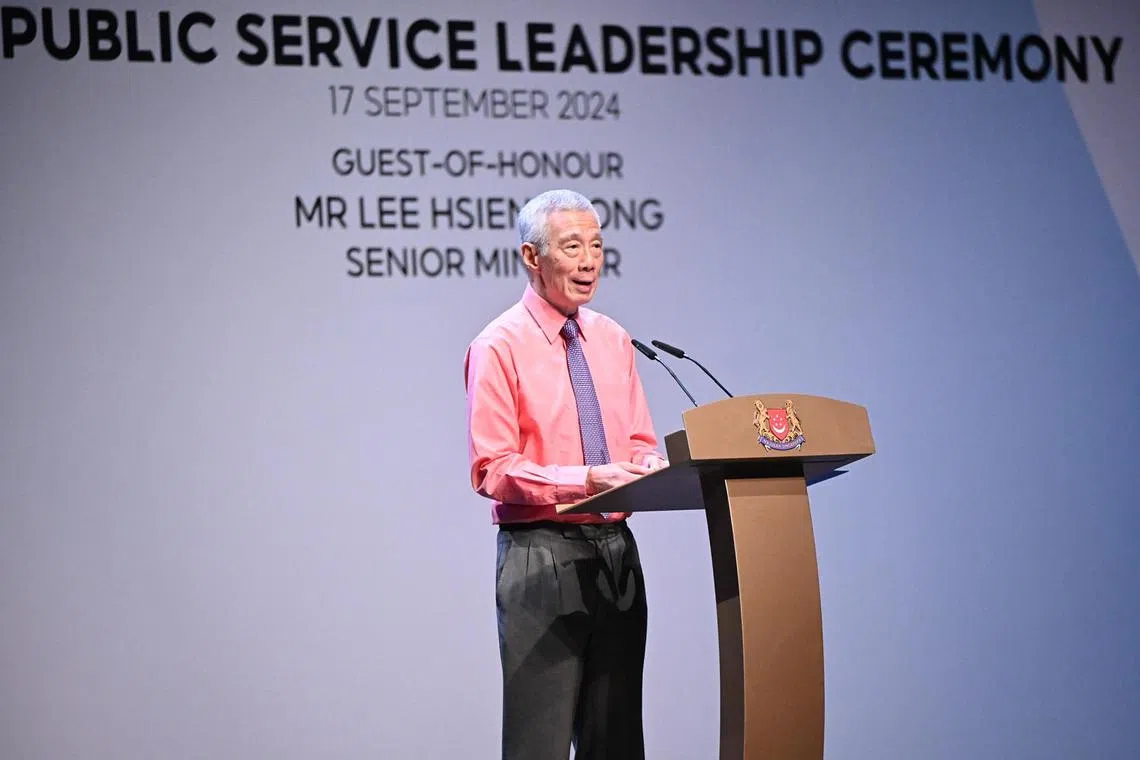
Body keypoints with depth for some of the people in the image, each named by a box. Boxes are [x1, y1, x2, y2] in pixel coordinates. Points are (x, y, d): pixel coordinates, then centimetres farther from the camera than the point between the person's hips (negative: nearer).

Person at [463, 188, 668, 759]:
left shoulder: (613, 339, 11)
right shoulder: (500, 347, -8)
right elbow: (492, 470, -13)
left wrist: (651, 470, -7)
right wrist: (583, 481, -23)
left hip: (615, 548, 6)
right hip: (543, 555, -6)